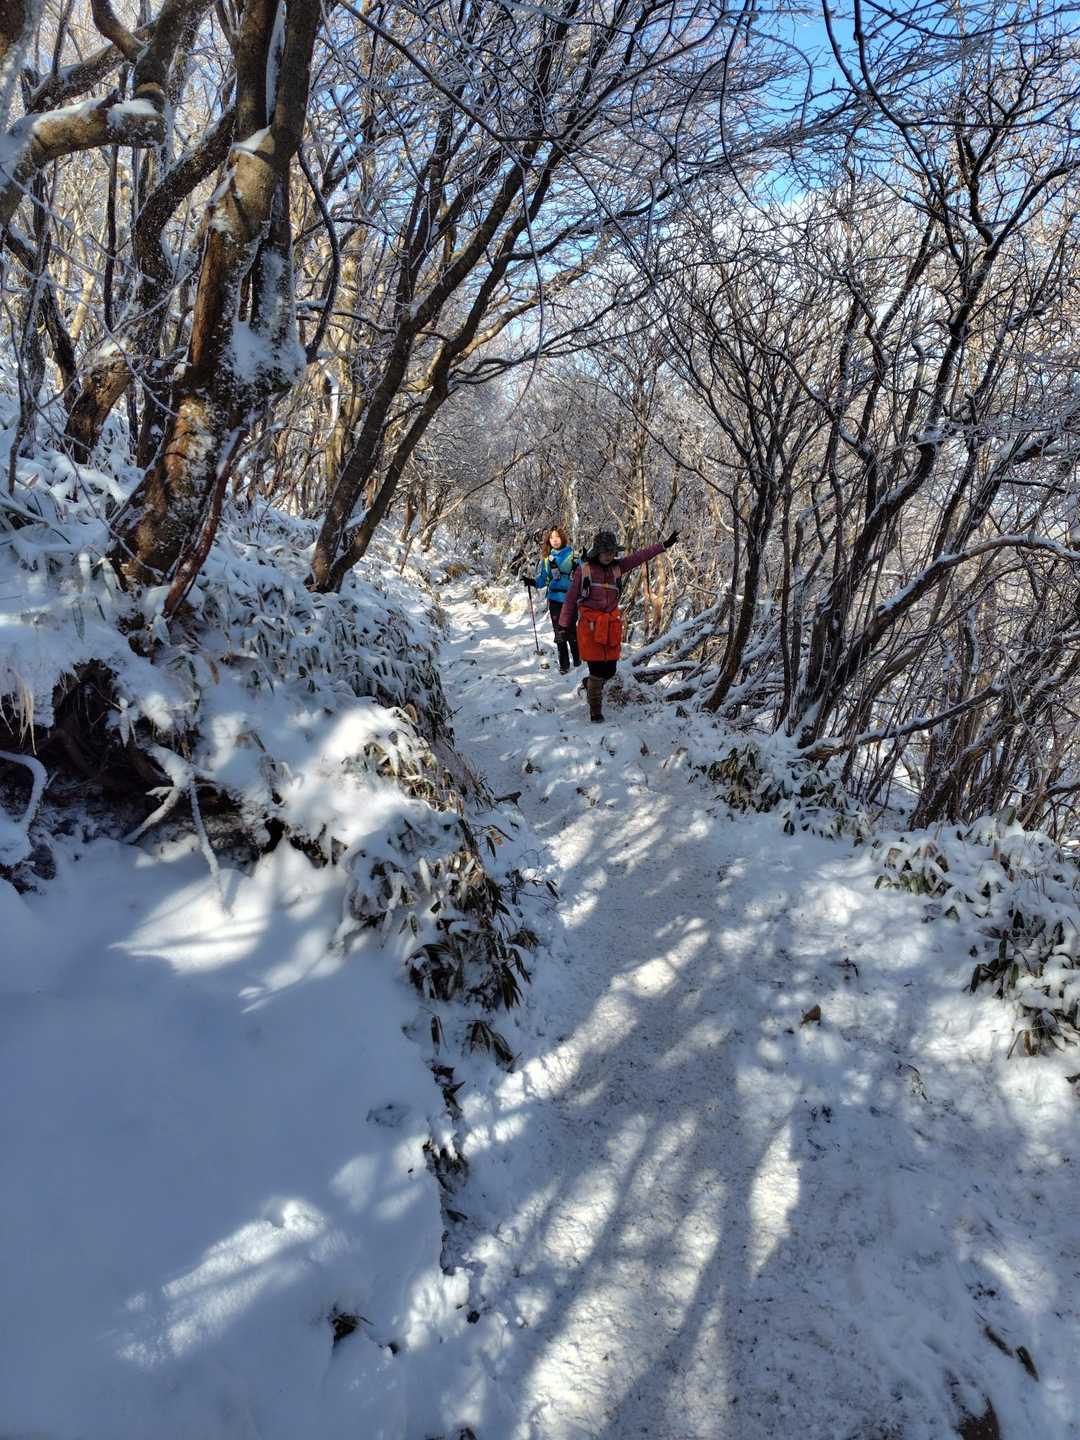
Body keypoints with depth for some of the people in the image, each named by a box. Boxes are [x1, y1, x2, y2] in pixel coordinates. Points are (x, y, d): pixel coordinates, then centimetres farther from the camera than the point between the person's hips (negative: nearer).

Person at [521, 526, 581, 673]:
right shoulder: (546, 557, 8)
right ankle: (563, 664, 14)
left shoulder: (572, 554, -2)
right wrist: (532, 582, -7)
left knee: (571, 631, 2)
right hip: (554, 599, 3)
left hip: (569, 598, -3)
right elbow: (542, 579, 11)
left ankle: (578, 660, 20)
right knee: (559, 633, 6)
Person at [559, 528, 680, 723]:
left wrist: (664, 545, -3)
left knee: (609, 670, 5)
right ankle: (595, 709, 9)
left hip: (612, 624, 4)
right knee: (598, 668, -6)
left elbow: (639, 556, 4)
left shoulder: (617, 567, 10)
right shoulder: (584, 569, 0)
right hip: (590, 624, -4)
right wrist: (565, 624, 4)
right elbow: (571, 598, 4)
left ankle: (591, 685, 37)